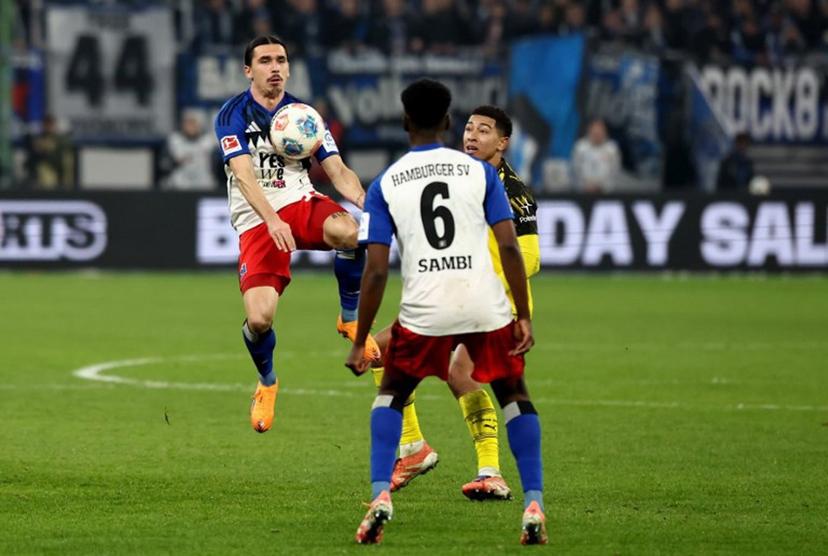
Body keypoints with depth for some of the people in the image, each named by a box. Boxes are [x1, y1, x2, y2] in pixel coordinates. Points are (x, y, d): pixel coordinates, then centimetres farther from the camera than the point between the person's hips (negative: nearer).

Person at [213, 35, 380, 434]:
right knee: (259, 318, -19)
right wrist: (272, 221, -35)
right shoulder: (233, 116, -5)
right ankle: (267, 383, 16)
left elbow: (337, 170, 3)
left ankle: (351, 319, -9)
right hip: (257, 222, -2)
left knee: (350, 231, -35)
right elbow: (244, 175, -19)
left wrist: (362, 199, -19)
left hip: (301, 204, 2)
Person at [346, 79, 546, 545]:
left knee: (391, 396, 21)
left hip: (424, 311, 0)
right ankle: (534, 504, 5)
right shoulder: (480, 172, 6)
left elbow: (376, 270, 1)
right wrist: (525, 318, 4)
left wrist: (360, 342, 6)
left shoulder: (386, 184, 5)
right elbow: (509, 247, -1)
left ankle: (381, 497, 2)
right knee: (515, 397, 18)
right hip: (487, 306, 0)